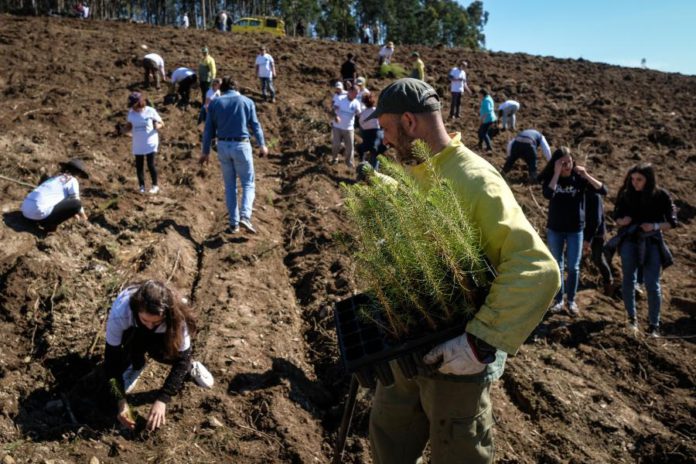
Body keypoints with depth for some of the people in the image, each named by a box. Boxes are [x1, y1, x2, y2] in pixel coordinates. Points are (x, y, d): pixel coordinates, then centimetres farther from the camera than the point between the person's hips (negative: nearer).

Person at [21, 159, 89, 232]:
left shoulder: (54, 177, 28)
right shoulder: (72, 180, 4)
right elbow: (76, 201, 10)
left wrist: (73, 212, 50)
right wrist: (83, 215, 29)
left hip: (25, 209, 9)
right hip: (40, 211, -9)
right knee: (77, 204, -7)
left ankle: (41, 220, 13)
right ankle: (49, 224, -5)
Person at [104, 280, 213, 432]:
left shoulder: (176, 314, -39)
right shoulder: (120, 312, -40)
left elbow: (181, 358, -31)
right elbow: (112, 356, -30)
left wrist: (162, 400, -37)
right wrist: (121, 400, -33)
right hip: (133, 332, 1)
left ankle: (190, 365, 2)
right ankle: (136, 365, 2)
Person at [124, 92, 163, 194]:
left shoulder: (150, 111, -9)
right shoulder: (131, 113, 2)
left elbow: (162, 123, -2)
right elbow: (129, 126, 13)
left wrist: (158, 126, -25)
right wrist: (125, 128, -10)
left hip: (150, 142, -4)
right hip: (137, 144, 4)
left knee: (150, 164, -8)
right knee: (139, 166, 8)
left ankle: (155, 186, 9)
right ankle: (142, 186, 21)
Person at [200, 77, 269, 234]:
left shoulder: (215, 103, 4)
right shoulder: (247, 102, 0)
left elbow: (209, 129, 4)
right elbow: (255, 125, 4)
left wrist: (205, 152, 11)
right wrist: (262, 145, 17)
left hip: (223, 146, 2)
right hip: (241, 146, -2)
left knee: (230, 186, 12)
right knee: (248, 184, 6)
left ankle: (233, 223, 13)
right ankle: (245, 216, -16)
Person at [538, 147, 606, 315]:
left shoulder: (579, 177, -6)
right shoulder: (551, 178, -5)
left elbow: (603, 191, -14)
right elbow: (547, 195, -26)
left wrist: (586, 175, -24)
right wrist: (557, 174, -26)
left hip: (575, 229, -1)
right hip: (554, 229, 1)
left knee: (573, 267, 3)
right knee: (556, 266, 8)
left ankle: (571, 300, 18)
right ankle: (558, 299, 20)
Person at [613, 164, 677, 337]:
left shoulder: (661, 196, -7)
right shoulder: (626, 195, -3)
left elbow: (672, 222, -4)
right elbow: (617, 217, 6)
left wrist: (656, 226, -21)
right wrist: (622, 221, -16)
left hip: (651, 244, -2)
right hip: (629, 242, 2)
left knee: (652, 284, -3)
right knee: (628, 280, 8)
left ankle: (654, 325, 8)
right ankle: (632, 317, 25)